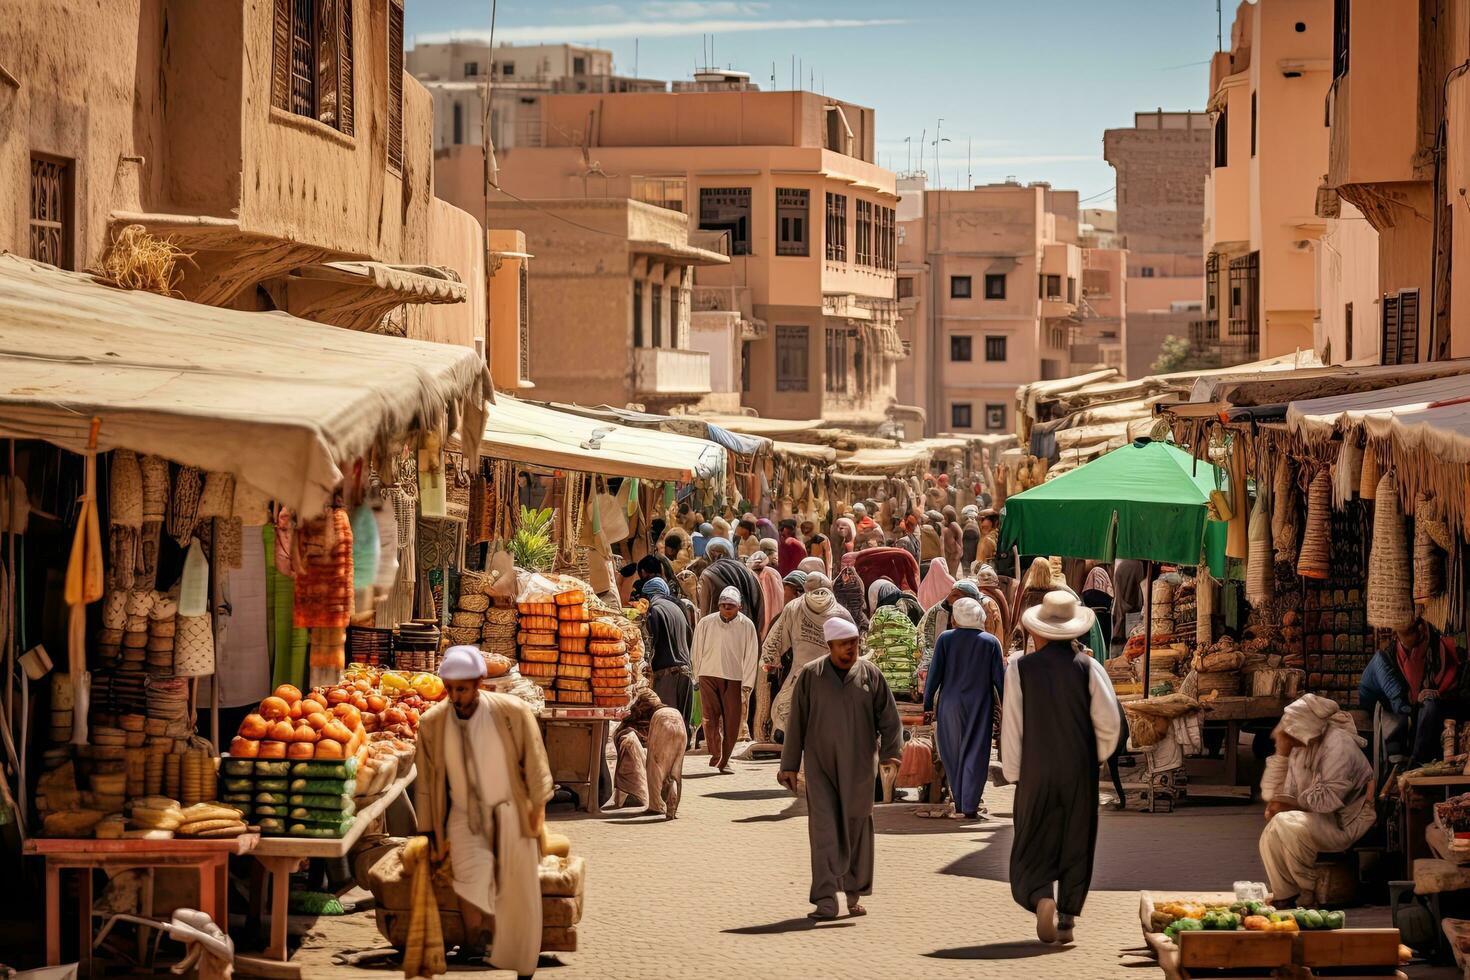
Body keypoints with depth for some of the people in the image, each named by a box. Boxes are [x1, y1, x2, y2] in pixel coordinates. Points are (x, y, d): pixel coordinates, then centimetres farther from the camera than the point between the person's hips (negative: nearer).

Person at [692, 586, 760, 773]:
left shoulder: (746, 626, -3)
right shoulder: (706, 623, -1)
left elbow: (751, 657, -1)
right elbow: (697, 651, 8)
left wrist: (747, 686, -4)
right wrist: (698, 677, 8)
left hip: (734, 679, 0)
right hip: (709, 676, 0)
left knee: (732, 722, 1)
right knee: (711, 717, -10)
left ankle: (724, 761, 11)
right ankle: (715, 756, -10)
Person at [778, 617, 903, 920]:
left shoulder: (870, 674, 2)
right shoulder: (810, 676, 0)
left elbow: (889, 717, 4)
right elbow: (796, 722, 4)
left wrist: (890, 751, -11)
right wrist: (790, 765, 4)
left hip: (858, 767, 1)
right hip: (821, 766, -1)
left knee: (857, 828, 9)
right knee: (824, 829, -9)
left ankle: (854, 894, 23)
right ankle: (826, 900, -11)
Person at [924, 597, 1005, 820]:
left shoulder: (945, 639, -5)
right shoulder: (990, 642, -4)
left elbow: (934, 674, -4)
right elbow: (1000, 678, -1)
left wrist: (928, 705, 2)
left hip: (950, 706, 0)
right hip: (980, 708, 0)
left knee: (953, 754, 13)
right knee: (975, 755, 4)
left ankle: (959, 803, 18)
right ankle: (970, 806, 0)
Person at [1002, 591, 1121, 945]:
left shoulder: (1020, 668, -5)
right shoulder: (1088, 667, -4)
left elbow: (1011, 726, -4)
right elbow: (1108, 720, -8)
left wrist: (1013, 773, 4)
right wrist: (1099, 756, 11)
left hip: (1036, 772, -1)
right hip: (1080, 773, 1)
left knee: (1033, 847, 8)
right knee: (1075, 846, 11)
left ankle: (1042, 898, -18)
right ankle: (1067, 919, 10)